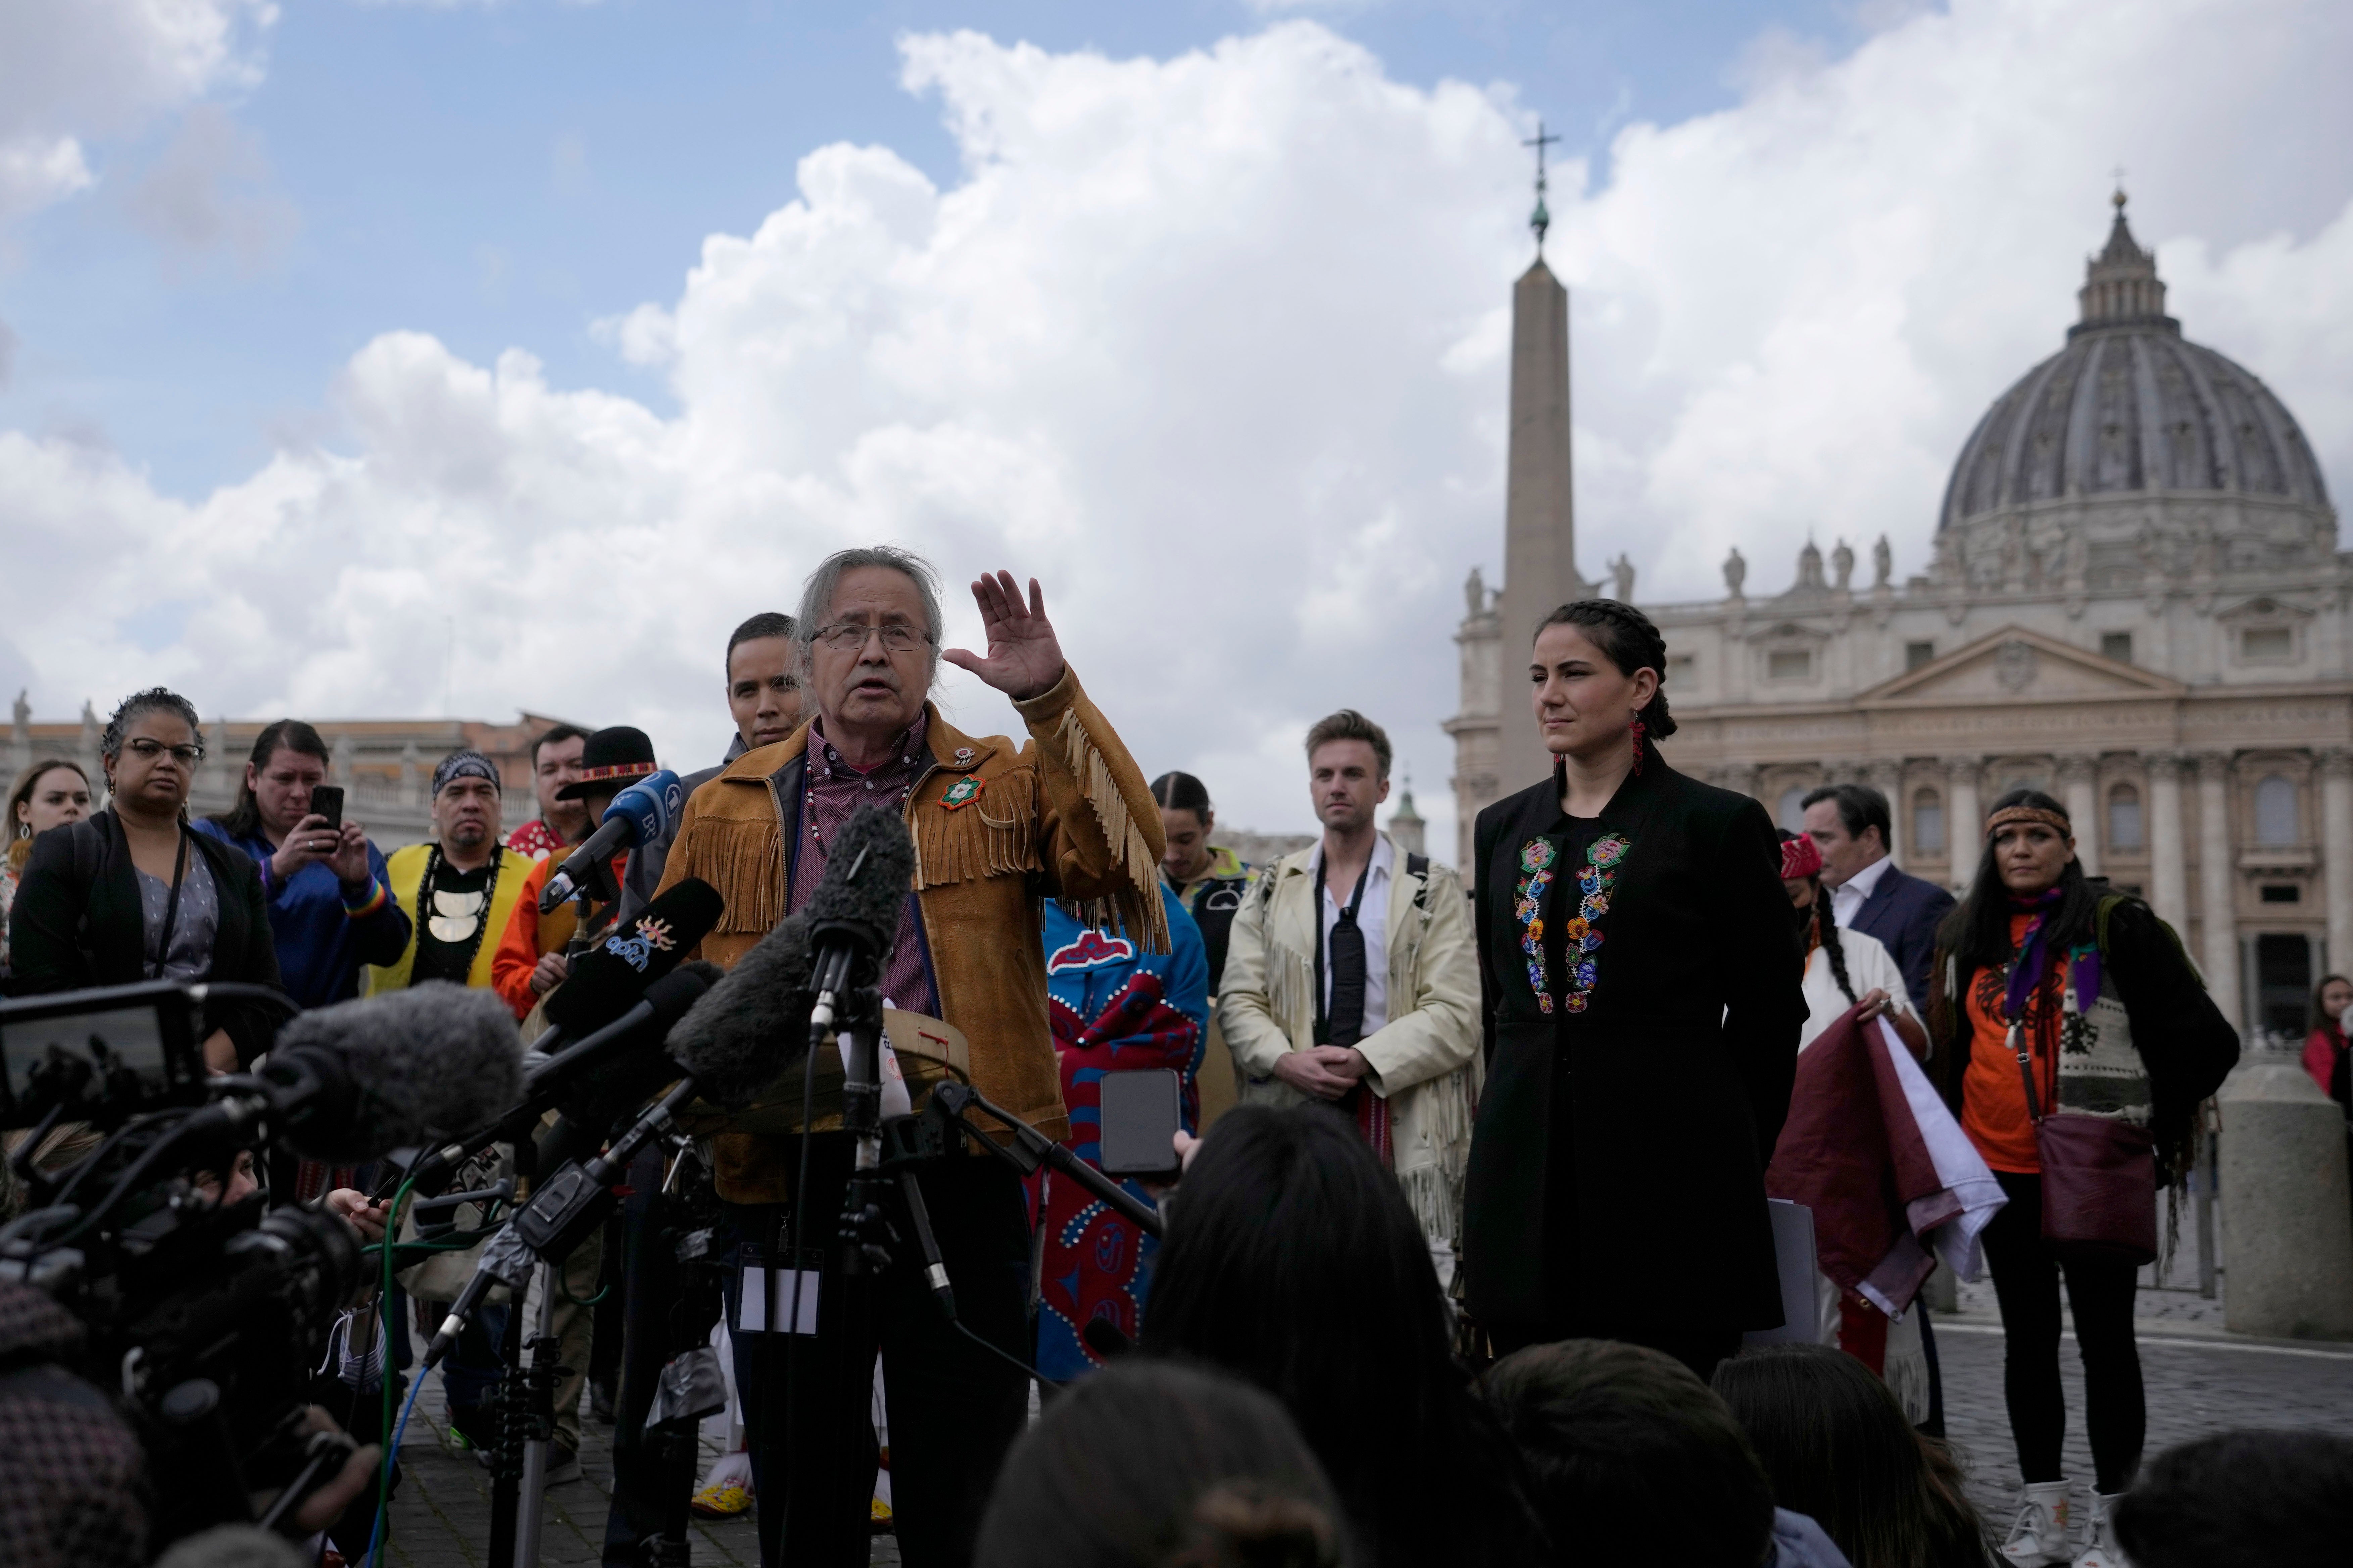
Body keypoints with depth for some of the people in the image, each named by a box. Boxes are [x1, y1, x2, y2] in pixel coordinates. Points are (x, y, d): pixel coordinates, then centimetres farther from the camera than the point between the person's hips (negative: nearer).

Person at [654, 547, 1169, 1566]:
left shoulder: (1006, 787, 5)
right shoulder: (725, 811, 11)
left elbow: (1123, 860, -13)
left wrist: (1052, 699, -19)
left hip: (961, 1185, -2)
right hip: (784, 1185, 2)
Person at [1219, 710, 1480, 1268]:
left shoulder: (1433, 889, 6)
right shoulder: (1273, 889, 15)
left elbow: (1455, 1013, -3)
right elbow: (1239, 1000, 9)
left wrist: (1365, 1060, -15)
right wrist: (1287, 1061, -11)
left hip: (1406, 1126, -2)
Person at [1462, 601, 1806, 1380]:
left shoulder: (1720, 823, -3)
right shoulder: (1502, 828, 12)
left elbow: (1769, 1011, 0)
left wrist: (1725, 1159, 3)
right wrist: (1513, 1124, 15)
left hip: (1667, 1169, -4)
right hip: (1524, 1174, 5)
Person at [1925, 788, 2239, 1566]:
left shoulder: (2117, 925, -5)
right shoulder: (1967, 938, 10)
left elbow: (2206, 1040, -5)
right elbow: (1948, 1049, 20)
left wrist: (2153, 1126, -5)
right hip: (2001, 1168, 5)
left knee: (2105, 1336, 2)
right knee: (2027, 1335, 10)